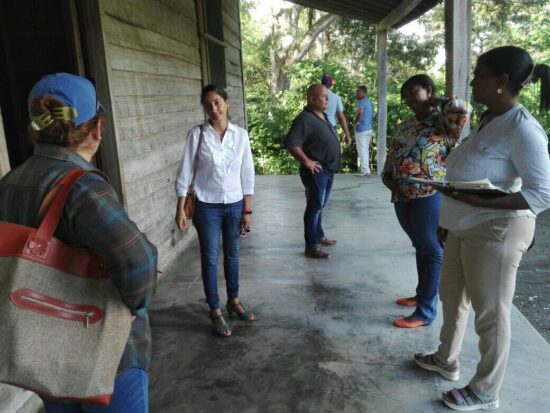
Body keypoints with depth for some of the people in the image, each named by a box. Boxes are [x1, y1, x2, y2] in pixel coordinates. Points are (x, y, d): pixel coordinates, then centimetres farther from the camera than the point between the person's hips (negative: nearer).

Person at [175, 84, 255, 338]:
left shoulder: (240, 134, -2)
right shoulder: (196, 134, -7)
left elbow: (247, 174, 1)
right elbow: (185, 172, -5)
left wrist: (247, 210, 0)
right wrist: (180, 208, -9)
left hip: (234, 205, 2)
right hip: (207, 206, -2)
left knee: (233, 255, 16)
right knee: (210, 259, 7)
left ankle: (233, 301, 36)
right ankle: (215, 312, 22)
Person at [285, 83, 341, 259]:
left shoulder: (323, 116, 13)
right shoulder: (305, 118, -18)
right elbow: (291, 143, -26)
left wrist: (331, 164, 17)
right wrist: (306, 161, -22)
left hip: (328, 169, 9)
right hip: (316, 171, -9)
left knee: (321, 205, 19)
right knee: (315, 206, -6)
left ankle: (319, 235, 34)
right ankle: (311, 247, 0)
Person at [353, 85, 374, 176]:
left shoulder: (361, 102, -13)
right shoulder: (370, 102, 14)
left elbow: (359, 112, -31)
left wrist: (355, 122, -16)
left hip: (361, 129, -9)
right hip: (369, 128, 9)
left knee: (362, 150, -5)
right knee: (366, 150, 15)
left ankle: (365, 170, -6)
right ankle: (367, 169, 19)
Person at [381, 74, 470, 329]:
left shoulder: (442, 122, -9)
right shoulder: (405, 126, 14)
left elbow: (461, 109, -30)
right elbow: (392, 156, 17)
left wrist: (434, 102, -10)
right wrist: (388, 178, -3)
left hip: (429, 197, -8)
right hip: (402, 197, 8)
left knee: (432, 251, 2)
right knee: (420, 247, 20)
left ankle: (426, 312, 8)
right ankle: (423, 294, 37)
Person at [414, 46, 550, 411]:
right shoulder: (490, 120, 9)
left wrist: (483, 202, -30)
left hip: (495, 231, -10)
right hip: (465, 227, 10)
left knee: (490, 313, 5)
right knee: (452, 294, 22)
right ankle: (447, 360, 43)